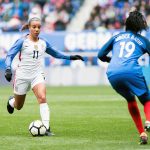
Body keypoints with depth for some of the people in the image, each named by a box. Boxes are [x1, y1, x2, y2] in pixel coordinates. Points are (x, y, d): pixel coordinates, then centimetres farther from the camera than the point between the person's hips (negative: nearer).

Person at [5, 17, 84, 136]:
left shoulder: (43, 43, 6)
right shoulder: (22, 42, -7)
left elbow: (55, 53, 23)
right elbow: (10, 55, -11)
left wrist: (70, 57, 15)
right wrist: (8, 69, -28)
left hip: (37, 75, 2)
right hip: (22, 76, -2)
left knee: (42, 98, -25)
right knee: (18, 106, 11)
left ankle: (46, 128, -26)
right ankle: (11, 101, 51)